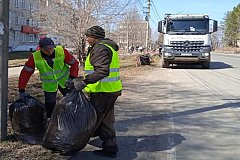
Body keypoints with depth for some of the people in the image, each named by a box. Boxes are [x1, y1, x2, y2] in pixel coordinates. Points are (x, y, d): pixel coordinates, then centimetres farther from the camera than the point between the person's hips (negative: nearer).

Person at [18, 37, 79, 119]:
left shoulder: (62, 51, -22)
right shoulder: (35, 57, -21)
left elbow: (74, 63, -11)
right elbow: (25, 73, -15)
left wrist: (73, 77, -19)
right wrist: (22, 90, -16)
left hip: (65, 81, 1)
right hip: (49, 84, -1)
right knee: (50, 104, 4)